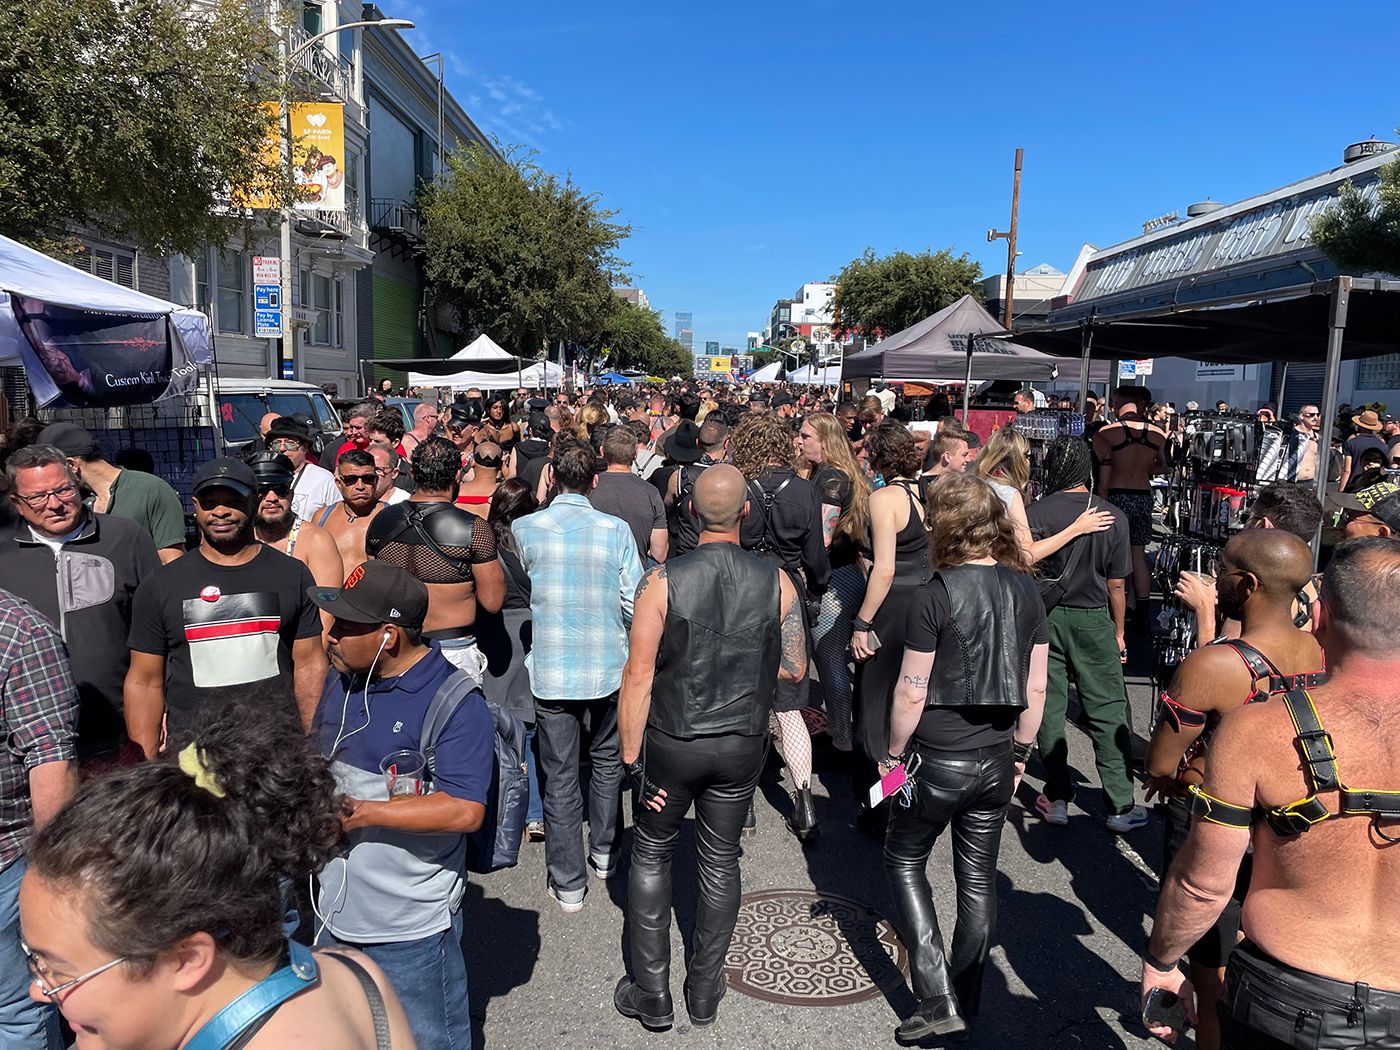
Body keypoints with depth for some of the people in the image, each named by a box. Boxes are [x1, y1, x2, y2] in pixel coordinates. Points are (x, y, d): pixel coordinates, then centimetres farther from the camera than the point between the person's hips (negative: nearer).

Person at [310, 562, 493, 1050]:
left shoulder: (456, 703, -22)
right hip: (336, 913, 8)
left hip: (412, 927, -8)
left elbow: (464, 811, -28)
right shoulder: (341, 679, 3)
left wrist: (362, 813, -25)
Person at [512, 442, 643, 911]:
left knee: (560, 777, 9)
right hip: (608, 667, 1)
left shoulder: (524, 528, -7)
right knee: (607, 761, 23)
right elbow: (634, 604, -6)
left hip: (550, 672, -1)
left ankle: (568, 883, 18)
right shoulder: (616, 530, -8)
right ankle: (604, 854, 37)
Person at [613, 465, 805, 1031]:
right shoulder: (776, 581, -10)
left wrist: (631, 758, -8)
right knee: (720, 860, 18)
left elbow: (638, 677, -16)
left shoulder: (662, 580, -17)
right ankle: (704, 992, 31)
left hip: (671, 745, -2)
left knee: (651, 856, 17)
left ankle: (651, 993, 26)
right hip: (743, 745, 2)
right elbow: (793, 668, -2)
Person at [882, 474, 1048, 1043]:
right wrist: (1020, 751, 16)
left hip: (938, 759, -5)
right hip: (997, 759, 5)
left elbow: (911, 692, -15)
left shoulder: (935, 595, -18)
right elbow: (1036, 686, 4)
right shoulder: (1027, 589, -2)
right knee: (979, 877, 17)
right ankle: (967, 1001, 32)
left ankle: (938, 1001, 11)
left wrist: (894, 753, 0)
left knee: (905, 861, 16)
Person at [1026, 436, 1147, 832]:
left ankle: (1057, 799, 17)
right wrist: (1118, 632, 11)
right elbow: (1116, 584, -1)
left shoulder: (1034, 513, -10)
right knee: (1108, 712, 7)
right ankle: (1120, 806, 11)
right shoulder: (1113, 517, -5)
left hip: (1045, 618, 0)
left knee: (1049, 708, 9)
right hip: (1094, 621, 1)